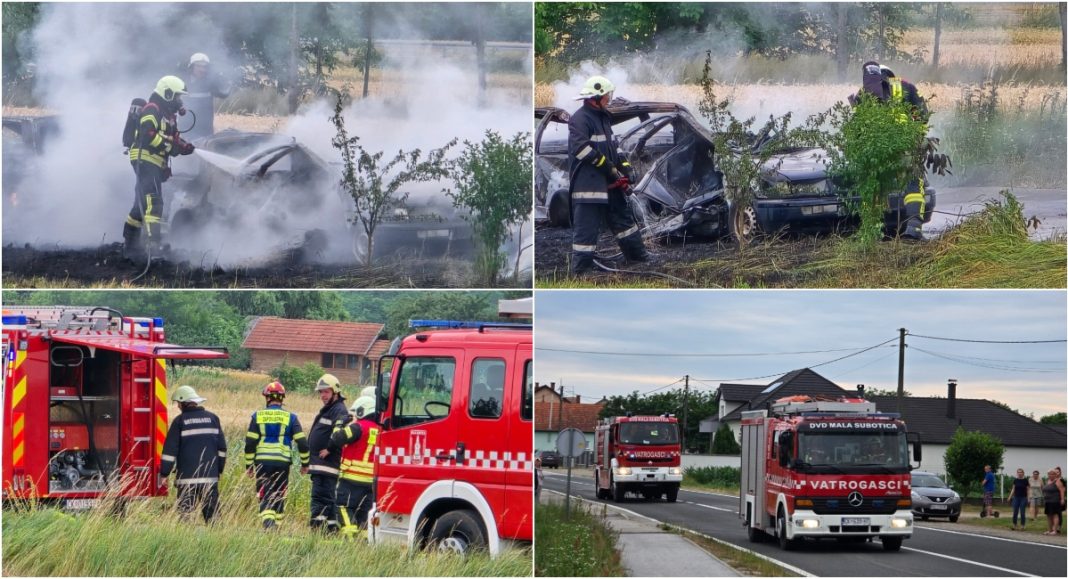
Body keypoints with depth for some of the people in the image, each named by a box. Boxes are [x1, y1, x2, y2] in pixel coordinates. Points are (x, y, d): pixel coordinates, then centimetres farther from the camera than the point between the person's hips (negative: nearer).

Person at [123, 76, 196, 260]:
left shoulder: (169, 115, 21)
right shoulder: (152, 110, -10)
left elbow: (173, 139, 18)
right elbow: (148, 135, -22)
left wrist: (185, 147, -2)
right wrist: (169, 147, -23)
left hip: (155, 163, 11)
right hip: (145, 159, -11)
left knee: (142, 204, 15)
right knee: (153, 202, -20)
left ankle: (129, 244, 22)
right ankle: (154, 243, -30)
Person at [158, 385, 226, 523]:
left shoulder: (180, 421, -4)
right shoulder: (212, 418, 8)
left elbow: (170, 449, -4)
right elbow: (222, 447, 11)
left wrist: (164, 473, 1)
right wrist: (219, 469, 19)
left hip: (187, 475, -4)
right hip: (210, 475, 4)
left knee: (185, 511, -2)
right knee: (211, 511, 8)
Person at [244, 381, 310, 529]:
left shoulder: (257, 416, 2)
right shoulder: (290, 417, 2)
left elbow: (250, 444, 1)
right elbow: (302, 442, 0)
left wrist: (248, 465, 9)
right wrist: (305, 463, 13)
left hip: (262, 463, -1)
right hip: (283, 463, 1)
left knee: (265, 498, -3)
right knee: (279, 498, 13)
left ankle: (268, 524, -25)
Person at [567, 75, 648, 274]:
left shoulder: (603, 118, 19)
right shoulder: (580, 119, -13)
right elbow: (581, 148, -23)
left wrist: (622, 167, 13)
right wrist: (607, 166, -20)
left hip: (610, 183, 10)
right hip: (588, 181, -10)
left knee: (622, 216, 18)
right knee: (587, 225, -8)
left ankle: (637, 254, 30)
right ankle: (581, 268, -5)